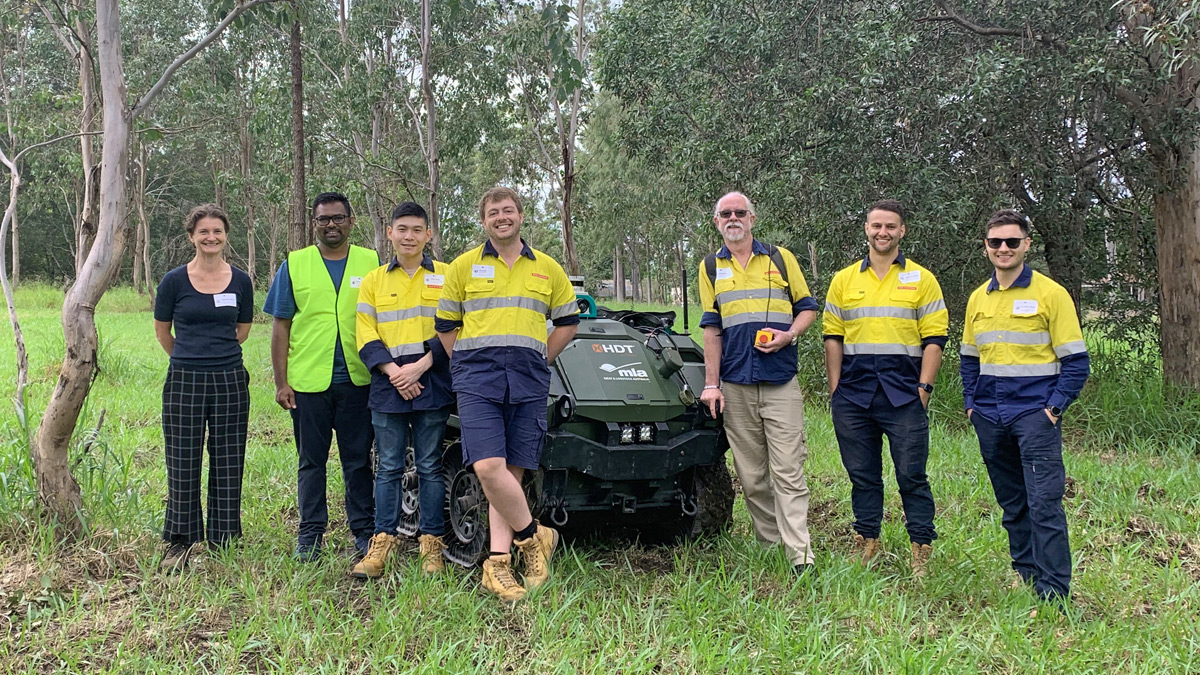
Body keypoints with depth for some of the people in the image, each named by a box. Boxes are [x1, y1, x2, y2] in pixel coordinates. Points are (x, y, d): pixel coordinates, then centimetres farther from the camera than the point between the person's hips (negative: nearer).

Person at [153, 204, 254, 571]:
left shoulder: (240, 281, 3)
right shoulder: (174, 281, -2)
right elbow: (162, 331, 11)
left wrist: (216, 352, 12)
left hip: (230, 382, 2)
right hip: (184, 382, -1)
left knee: (228, 463, 7)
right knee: (183, 464, 4)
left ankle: (222, 540, 19)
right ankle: (180, 541, 17)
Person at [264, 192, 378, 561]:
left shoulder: (371, 263, 6)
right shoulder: (294, 265, 5)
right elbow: (281, 326, 5)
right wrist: (281, 382, -1)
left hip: (358, 381, 0)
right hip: (307, 381, 0)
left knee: (358, 461, 6)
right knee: (311, 461, 9)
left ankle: (365, 530, 15)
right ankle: (310, 533, 19)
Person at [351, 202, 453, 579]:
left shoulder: (446, 276, 6)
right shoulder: (373, 281, 12)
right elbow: (366, 337, 5)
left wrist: (420, 367, -11)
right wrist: (394, 372, -10)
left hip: (432, 387, -1)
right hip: (387, 388, 2)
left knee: (430, 467, 3)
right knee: (389, 468, 4)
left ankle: (432, 546, 9)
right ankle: (382, 544, 9)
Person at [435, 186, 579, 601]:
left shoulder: (548, 269, 13)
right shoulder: (464, 267, 9)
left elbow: (568, 322, 20)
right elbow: (445, 325, 13)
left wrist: (538, 361, 12)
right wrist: (468, 366, 6)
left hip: (528, 382, 2)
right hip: (478, 379, -1)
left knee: (512, 471, 0)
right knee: (488, 467, -16)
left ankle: (498, 563, 4)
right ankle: (534, 536, 3)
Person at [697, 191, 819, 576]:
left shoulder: (780, 258, 7)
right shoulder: (710, 268, 11)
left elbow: (807, 307, 11)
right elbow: (711, 328, 10)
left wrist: (789, 336, -10)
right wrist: (711, 384, 4)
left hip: (781, 384, -2)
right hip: (735, 386, 2)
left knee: (787, 471, -7)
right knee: (750, 474, 5)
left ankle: (800, 555, -8)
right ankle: (768, 544, 15)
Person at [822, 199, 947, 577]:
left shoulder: (922, 280, 6)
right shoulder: (844, 281, 11)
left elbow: (934, 340, 2)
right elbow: (833, 338, 11)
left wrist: (924, 387, -6)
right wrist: (835, 390, 5)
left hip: (904, 395, -2)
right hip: (853, 394, 2)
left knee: (911, 476, 0)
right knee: (862, 474, 10)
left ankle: (922, 550, 9)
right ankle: (867, 542, 22)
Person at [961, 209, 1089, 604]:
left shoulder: (1050, 294, -4)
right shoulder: (978, 299, 12)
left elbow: (1076, 361, -4)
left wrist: (1055, 407, -12)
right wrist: (970, 404, 10)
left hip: (1035, 414, -5)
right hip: (990, 419, 6)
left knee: (1044, 501, -9)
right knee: (1011, 503, 13)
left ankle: (1054, 593, -4)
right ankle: (1024, 575, 25)